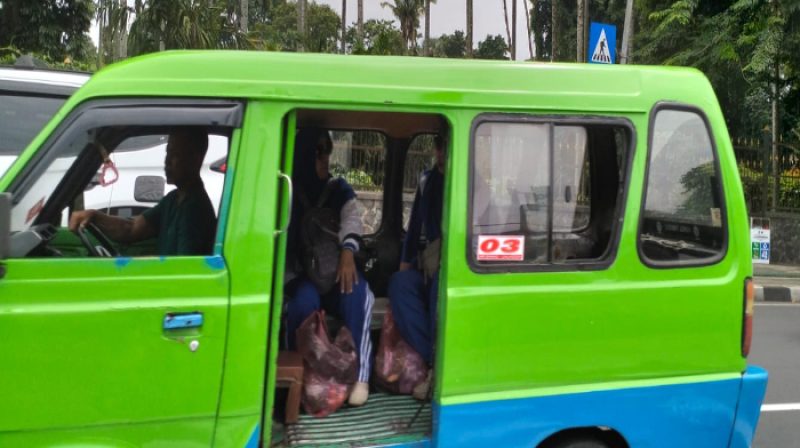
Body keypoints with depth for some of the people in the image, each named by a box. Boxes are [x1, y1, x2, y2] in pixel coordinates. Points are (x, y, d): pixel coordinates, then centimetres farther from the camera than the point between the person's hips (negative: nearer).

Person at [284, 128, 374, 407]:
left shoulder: (339, 189, 11)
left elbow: (352, 219, -10)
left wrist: (348, 251, -33)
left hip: (337, 269, 2)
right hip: (301, 274, -2)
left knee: (355, 291, -33)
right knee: (304, 300, -37)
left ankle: (359, 373, -33)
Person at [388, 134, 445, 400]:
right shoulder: (428, 182, 13)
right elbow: (415, 229, 15)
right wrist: (405, 267, 5)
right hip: (430, 267, 5)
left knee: (442, 283, -37)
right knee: (399, 283, -25)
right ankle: (437, 363, -31)